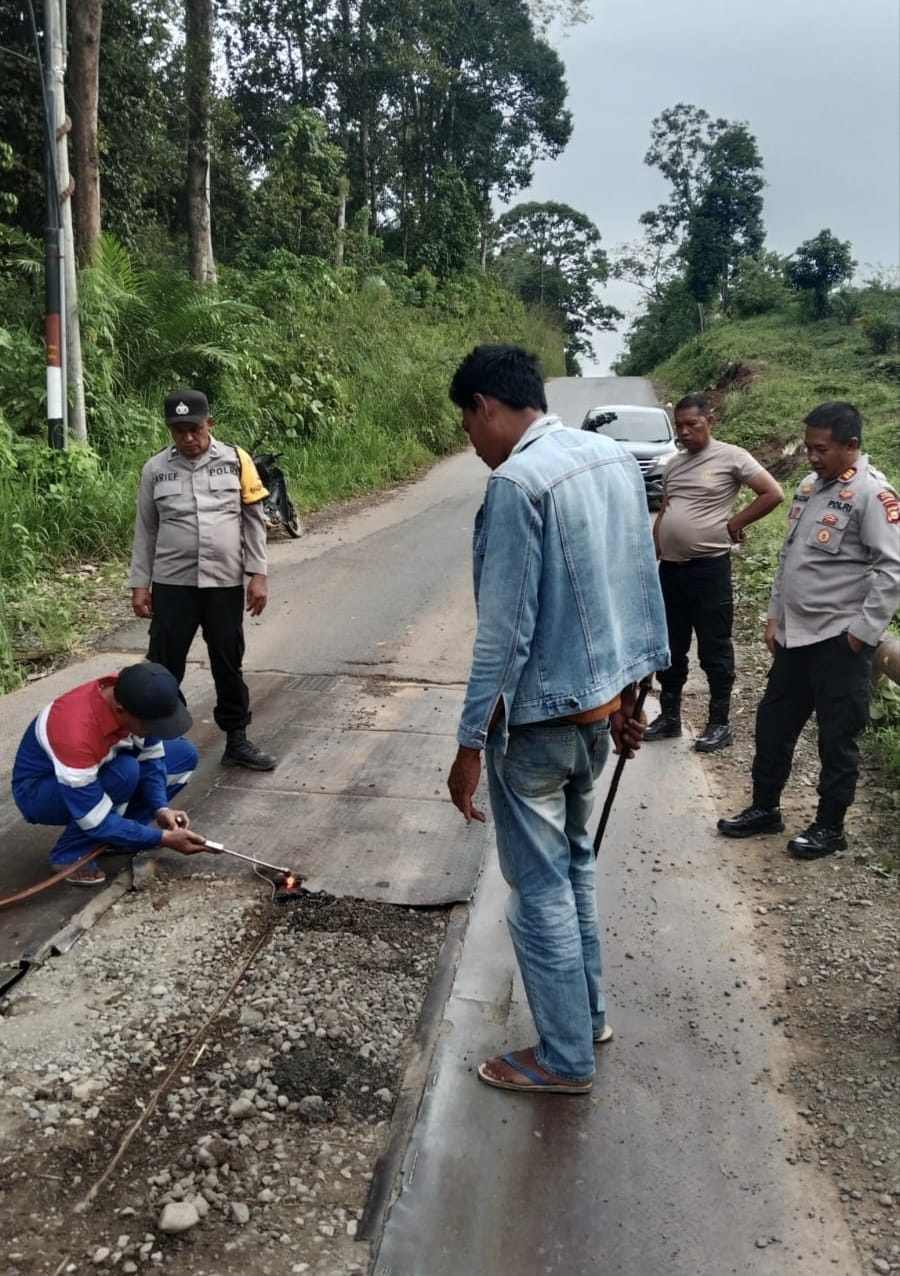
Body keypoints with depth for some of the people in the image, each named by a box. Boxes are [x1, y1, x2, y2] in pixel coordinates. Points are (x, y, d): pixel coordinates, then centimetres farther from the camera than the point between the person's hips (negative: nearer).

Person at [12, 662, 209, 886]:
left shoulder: (132, 697, -21)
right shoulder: (76, 733, -40)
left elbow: (150, 757, -7)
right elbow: (96, 821, -33)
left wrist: (161, 809, -22)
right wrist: (163, 838, -30)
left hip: (95, 770, 7)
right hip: (38, 791, -7)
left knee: (185, 754, -6)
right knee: (125, 772, -35)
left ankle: (117, 835, 1)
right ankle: (71, 854, -13)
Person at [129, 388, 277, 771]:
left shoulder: (236, 460, 0)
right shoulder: (155, 469, 1)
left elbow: (254, 521, 3)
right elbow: (145, 530, 6)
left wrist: (257, 575, -3)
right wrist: (139, 584, 3)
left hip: (225, 584, 0)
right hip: (172, 584, 0)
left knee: (229, 665, 11)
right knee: (163, 666, 5)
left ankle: (236, 741, 24)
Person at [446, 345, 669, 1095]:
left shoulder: (517, 483, -21)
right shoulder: (617, 460, 4)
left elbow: (505, 631, -23)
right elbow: (644, 584, 10)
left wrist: (471, 742, -15)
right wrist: (631, 694, 18)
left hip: (537, 719, -9)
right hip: (600, 704, 9)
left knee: (540, 890, 7)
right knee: (574, 863, 24)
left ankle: (565, 1059, 24)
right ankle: (588, 1013, 40)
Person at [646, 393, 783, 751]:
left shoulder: (731, 457, -6)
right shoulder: (674, 464, 13)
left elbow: (773, 494, -9)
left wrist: (733, 524, -5)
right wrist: (652, 558, 13)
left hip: (709, 567, -6)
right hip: (670, 568, 7)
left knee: (714, 650, 3)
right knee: (670, 648, 14)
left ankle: (720, 723, 14)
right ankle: (669, 716, 26)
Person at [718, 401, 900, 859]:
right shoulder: (809, 486, 11)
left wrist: (863, 632, -17)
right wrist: (774, 615, 14)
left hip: (839, 640, -8)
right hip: (794, 633, 8)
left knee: (836, 737, 5)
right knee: (773, 722, 15)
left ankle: (830, 826, 19)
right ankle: (764, 808, 30)